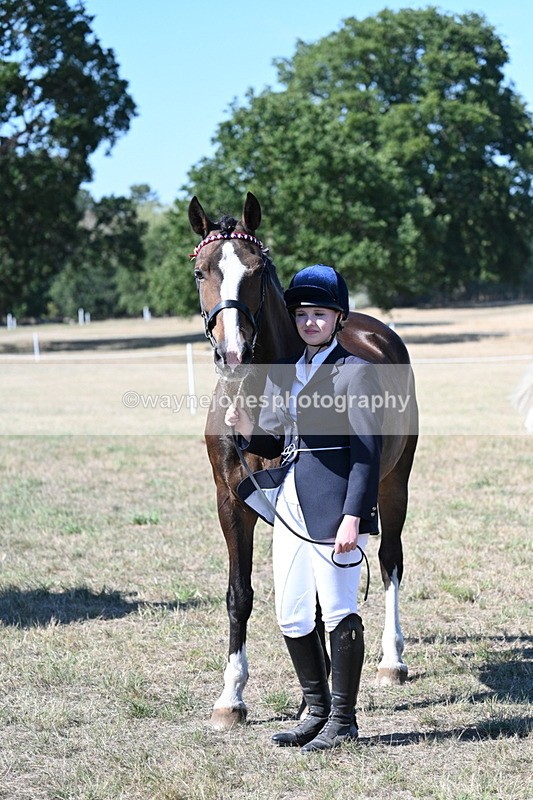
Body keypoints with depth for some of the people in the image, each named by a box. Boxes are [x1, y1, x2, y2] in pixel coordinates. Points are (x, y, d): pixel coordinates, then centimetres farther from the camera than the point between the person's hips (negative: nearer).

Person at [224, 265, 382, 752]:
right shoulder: (282, 374, 14)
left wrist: (353, 516, -18)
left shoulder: (355, 371, -7)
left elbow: (367, 452, -12)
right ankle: (317, 712, 25)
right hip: (291, 505, 8)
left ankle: (343, 720, 12)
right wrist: (244, 426, -3)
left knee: (339, 613, 0)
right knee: (292, 618, 11)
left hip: (334, 506, -7)